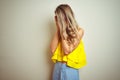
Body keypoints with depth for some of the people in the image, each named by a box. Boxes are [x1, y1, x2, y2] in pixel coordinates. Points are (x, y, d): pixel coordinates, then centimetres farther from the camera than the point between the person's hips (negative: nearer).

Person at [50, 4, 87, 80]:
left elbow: (67, 51, -18)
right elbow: (52, 49, -6)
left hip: (70, 68, -4)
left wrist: (62, 31, -16)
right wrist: (58, 30, -8)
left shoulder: (79, 31, -12)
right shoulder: (60, 30, 1)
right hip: (58, 66, 4)